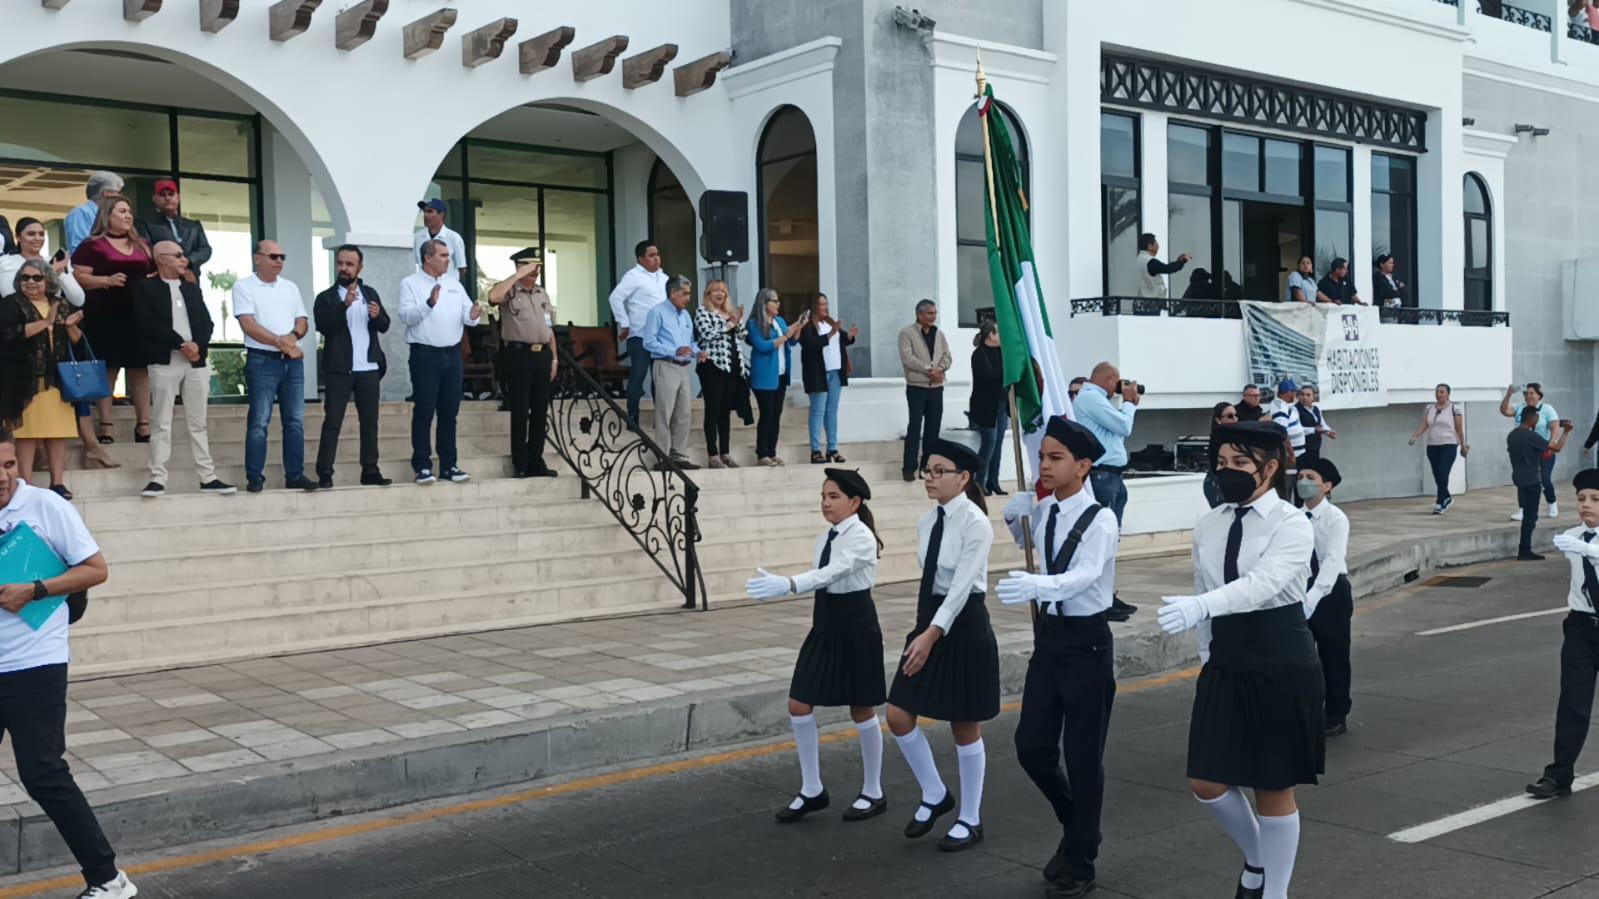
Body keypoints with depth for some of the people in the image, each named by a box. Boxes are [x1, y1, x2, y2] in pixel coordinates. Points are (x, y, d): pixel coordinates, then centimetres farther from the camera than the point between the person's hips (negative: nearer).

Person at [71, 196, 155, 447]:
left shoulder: (142, 245, 18)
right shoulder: (92, 245, 2)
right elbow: (79, 277, -6)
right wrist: (107, 280, -19)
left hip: (138, 314, 5)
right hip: (105, 316, -5)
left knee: (141, 369, 4)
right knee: (107, 370, -4)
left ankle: (144, 424, 8)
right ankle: (105, 426, -1)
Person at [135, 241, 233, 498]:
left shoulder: (192, 288, 18)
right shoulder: (146, 288, 2)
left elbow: (206, 322, 11)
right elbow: (148, 325, -10)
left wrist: (198, 345, -8)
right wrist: (181, 344, -14)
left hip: (197, 361, 5)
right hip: (164, 362, -4)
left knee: (198, 424, 7)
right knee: (161, 424, -4)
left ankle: (208, 478, 8)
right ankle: (158, 479, -2)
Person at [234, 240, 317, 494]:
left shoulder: (291, 287, 15)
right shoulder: (244, 287, -1)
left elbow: (303, 322, 12)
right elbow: (248, 324, -11)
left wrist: (292, 337, -10)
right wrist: (280, 342, -14)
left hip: (293, 361, 5)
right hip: (262, 361, -5)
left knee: (295, 421, 4)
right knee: (260, 422, -6)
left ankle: (295, 475, 9)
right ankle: (255, 478, -3)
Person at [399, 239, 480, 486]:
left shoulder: (454, 284, 14)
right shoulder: (410, 284, -2)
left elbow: (467, 315, 9)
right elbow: (405, 316, -15)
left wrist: (472, 315, -14)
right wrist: (429, 304, -30)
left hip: (452, 354, 5)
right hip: (425, 354, -5)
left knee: (450, 412, 9)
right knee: (424, 412, -3)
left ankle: (448, 465, 15)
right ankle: (423, 466, 2)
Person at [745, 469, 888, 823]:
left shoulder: (861, 537, -16)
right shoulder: (824, 539, 9)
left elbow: (833, 573, -33)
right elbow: (823, 582, 11)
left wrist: (788, 584, -46)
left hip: (856, 628, -8)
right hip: (825, 627, 8)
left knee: (862, 712, 6)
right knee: (799, 707, 3)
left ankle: (873, 793, 24)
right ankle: (812, 790, 18)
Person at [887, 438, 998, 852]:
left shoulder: (975, 523, -16)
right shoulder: (926, 523, 7)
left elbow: (961, 586, -23)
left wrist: (932, 634, -28)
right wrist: (923, 629, 14)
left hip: (964, 625, -7)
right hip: (928, 619, 8)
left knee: (964, 727, 5)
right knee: (898, 717, 4)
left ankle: (970, 820, 21)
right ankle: (935, 795, 25)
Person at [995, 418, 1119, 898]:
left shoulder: (1099, 520, -17)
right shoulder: (1043, 511, 4)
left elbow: (1085, 576, -36)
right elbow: (1025, 540, 29)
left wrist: (1036, 586, -54)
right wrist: (1013, 516, 8)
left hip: (1087, 641, -7)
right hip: (1049, 636, 7)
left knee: (1082, 756, 2)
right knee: (1032, 746, 8)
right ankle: (1076, 827, 34)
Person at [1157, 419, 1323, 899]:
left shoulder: (1293, 525, -13)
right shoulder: (1208, 525, 4)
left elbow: (1263, 583, -30)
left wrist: (1198, 607, -44)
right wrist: (1209, 655, 9)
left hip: (1281, 663, -5)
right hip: (1225, 663, 5)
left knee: (1274, 787, 5)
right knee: (1207, 784, 5)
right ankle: (1256, 859, 34)